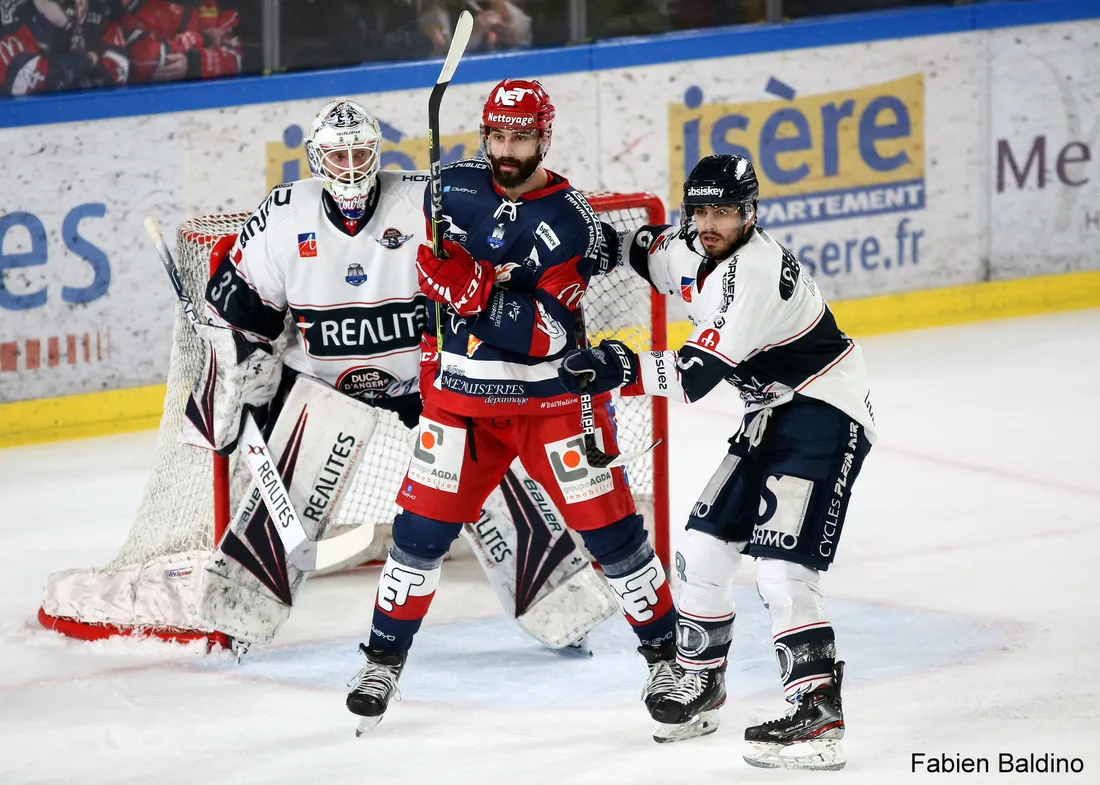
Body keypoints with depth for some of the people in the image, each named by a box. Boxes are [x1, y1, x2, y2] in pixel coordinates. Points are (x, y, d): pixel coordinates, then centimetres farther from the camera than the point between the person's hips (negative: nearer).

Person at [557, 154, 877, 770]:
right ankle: (702, 688, 29)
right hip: (772, 414, 10)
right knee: (705, 549, 12)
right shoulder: (686, 247, 1)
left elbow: (698, 374, -33)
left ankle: (819, 717, -22)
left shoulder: (756, 271, -27)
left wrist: (626, 369, -42)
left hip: (826, 413, -10)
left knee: (782, 567, -20)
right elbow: (644, 252, 27)